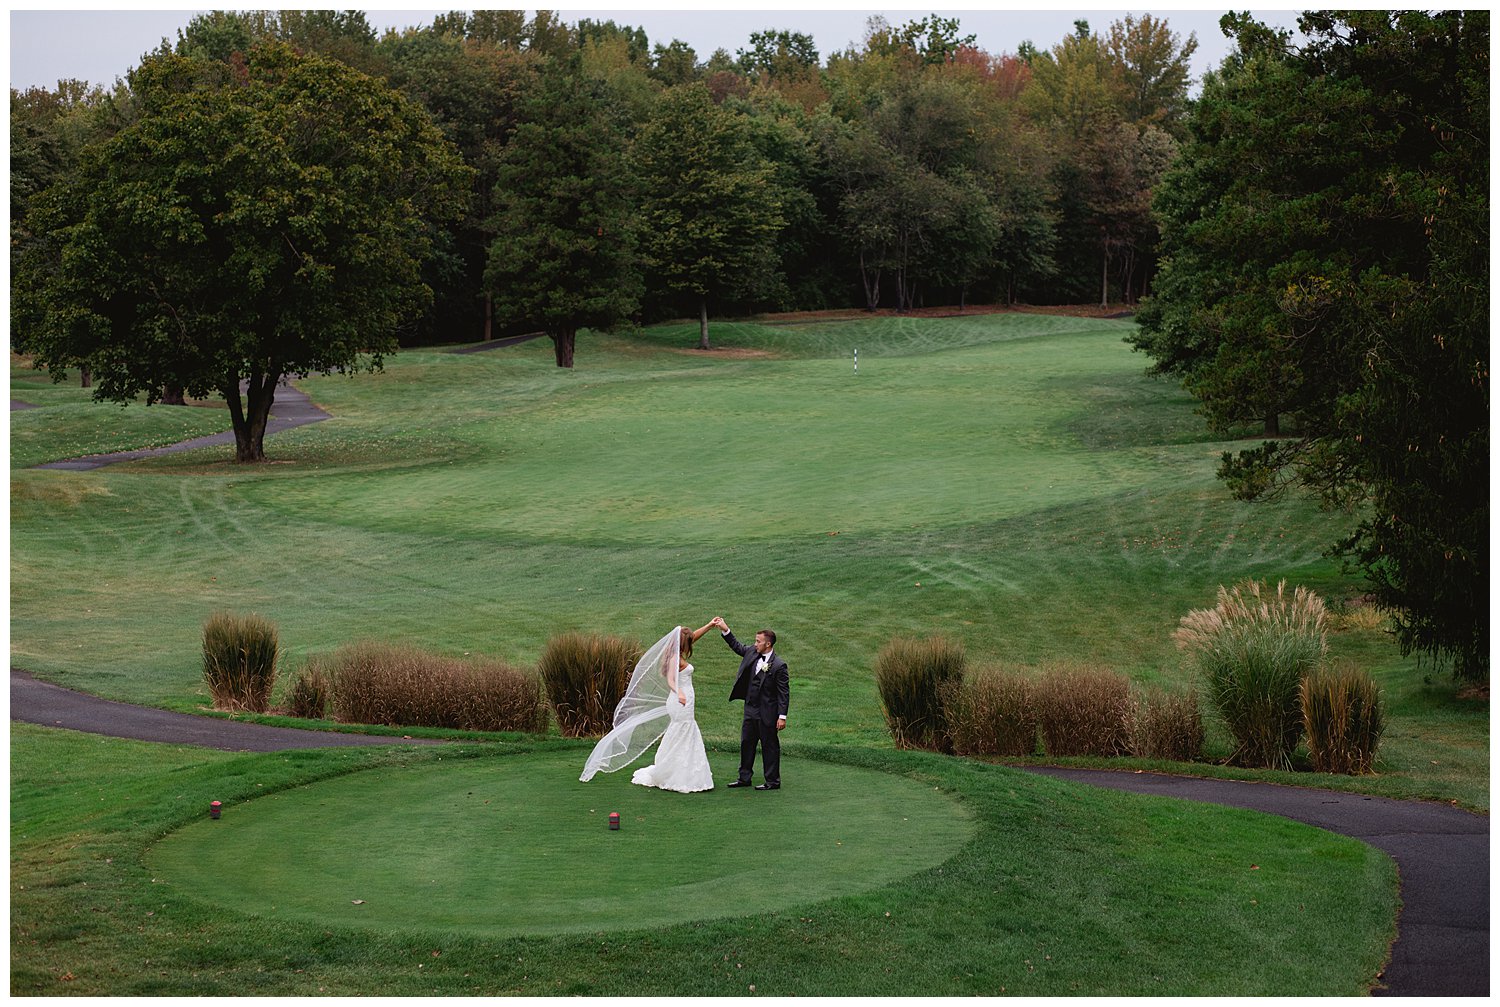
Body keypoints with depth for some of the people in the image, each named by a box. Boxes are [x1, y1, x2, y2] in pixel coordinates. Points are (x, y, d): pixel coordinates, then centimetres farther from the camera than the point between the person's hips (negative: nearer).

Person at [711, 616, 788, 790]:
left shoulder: (779, 665, -17)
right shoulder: (752, 653, 3)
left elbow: (784, 692, -16)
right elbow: (737, 646, 21)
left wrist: (782, 716, -19)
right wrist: (725, 630, 9)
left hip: (767, 713, -8)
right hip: (751, 710, 8)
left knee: (769, 746, 3)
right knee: (746, 743, 15)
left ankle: (773, 781, 12)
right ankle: (744, 778, 26)